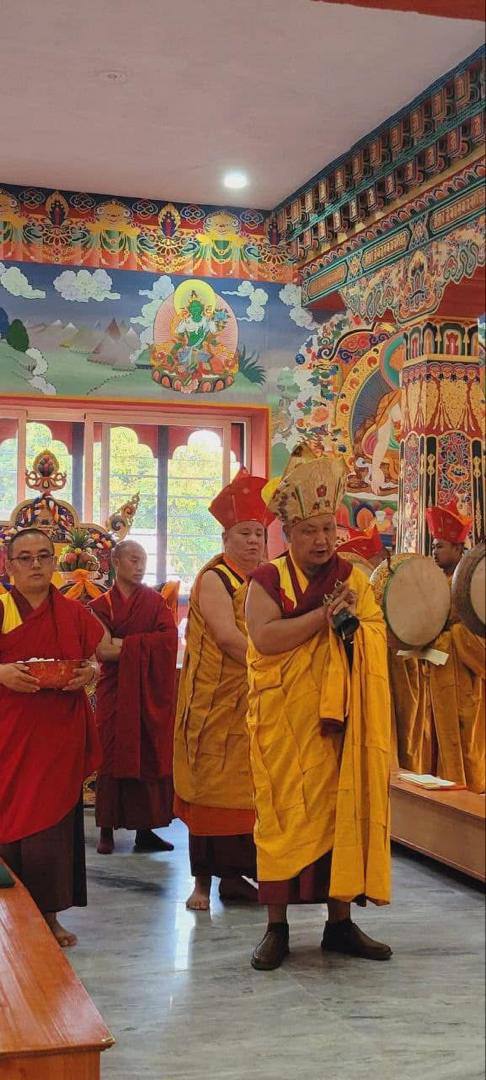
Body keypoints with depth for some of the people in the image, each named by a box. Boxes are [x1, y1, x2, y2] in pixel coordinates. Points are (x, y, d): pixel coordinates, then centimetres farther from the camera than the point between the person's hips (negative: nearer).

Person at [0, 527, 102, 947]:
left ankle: (49, 914, 18)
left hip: (60, 735, 2)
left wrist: (89, 672, -6)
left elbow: (94, 661, 15)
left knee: (53, 823, 5)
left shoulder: (74, 613, 7)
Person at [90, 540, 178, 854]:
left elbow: (170, 638, -7)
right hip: (115, 692, -2)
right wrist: (144, 646, -12)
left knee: (149, 756, 0)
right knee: (114, 757, -1)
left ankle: (145, 829, 4)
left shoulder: (156, 601, 10)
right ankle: (107, 830, 4)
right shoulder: (102, 605, 4)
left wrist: (124, 644, -11)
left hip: (151, 692, 2)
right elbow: (103, 651, -9)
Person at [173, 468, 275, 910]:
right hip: (217, 700, -7)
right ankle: (203, 879, 4)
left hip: (255, 702, 7)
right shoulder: (215, 579, -7)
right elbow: (228, 637, -17)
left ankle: (234, 873, 16)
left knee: (247, 786, 8)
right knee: (213, 784, -3)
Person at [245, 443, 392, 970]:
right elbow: (263, 637, -16)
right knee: (284, 813, -1)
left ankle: (340, 921, 16)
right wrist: (324, 616, -18)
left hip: (339, 722, 3)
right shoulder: (268, 579, -1)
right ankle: (276, 927, 9)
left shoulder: (352, 578, 9)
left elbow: (378, 642, 5)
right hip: (284, 723, -3)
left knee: (341, 810, 5)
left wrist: (352, 622, -15)